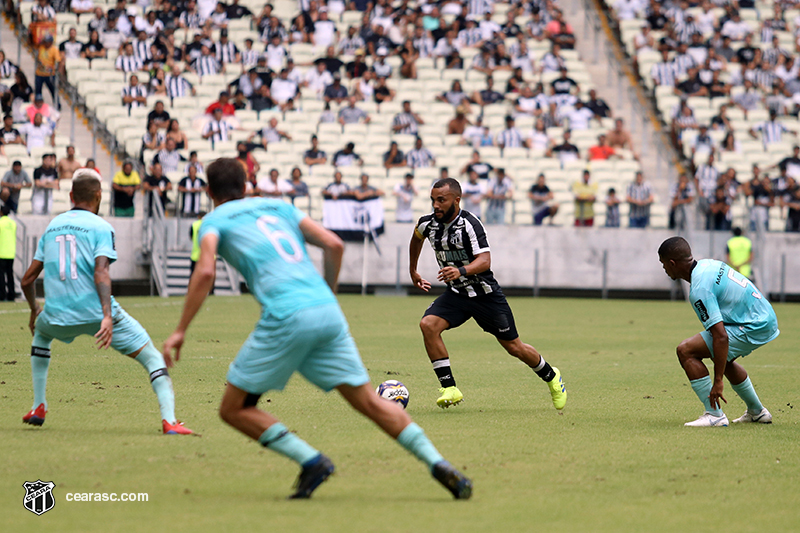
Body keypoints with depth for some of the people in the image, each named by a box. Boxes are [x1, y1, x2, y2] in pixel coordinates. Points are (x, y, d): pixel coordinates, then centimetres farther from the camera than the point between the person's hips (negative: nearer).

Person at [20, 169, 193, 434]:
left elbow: (28, 279, 18)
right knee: (153, 357, 2)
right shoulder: (100, 227, 2)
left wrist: (34, 310, 36)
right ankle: (169, 420, -17)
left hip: (58, 317, 4)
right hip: (96, 311, -4)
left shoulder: (51, 226, 17)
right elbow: (101, 272, -15)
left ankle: (38, 407, 30)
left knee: (41, 333, 38)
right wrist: (108, 316, -23)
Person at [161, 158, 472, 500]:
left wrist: (181, 331, -3)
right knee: (369, 401, 10)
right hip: (327, 311, 5)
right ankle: (439, 466, -1)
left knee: (234, 409, 7)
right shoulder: (279, 207, 26)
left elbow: (205, 271, -6)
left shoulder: (213, 221, 13)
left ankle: (312, 462, -6)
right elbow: (334, 245, 16)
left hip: (286, 318, -5)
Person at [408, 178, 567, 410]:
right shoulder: (428, 223, -5)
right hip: (456, 294, 5)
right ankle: (449, 389, -17)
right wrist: (413, 272, 27)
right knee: (428, 324, -22)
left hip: (485, 293, -5)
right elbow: (417, 237, 21)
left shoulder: (469, 223, -23)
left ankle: (551, 376, 33)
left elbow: (485, 260, -31)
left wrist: (461, 271, -49)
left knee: (514, 347, 4)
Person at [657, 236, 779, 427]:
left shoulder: (699, 290, -22)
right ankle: (757, 412, 44)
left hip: (754, 328, -10)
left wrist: (718, 381, -25)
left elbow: (721, 337, -28)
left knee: (686, 351, -12)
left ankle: (715, 415, -11)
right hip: (767, 318, 10)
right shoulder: (707, 264, 7)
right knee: (722, 357, 35)